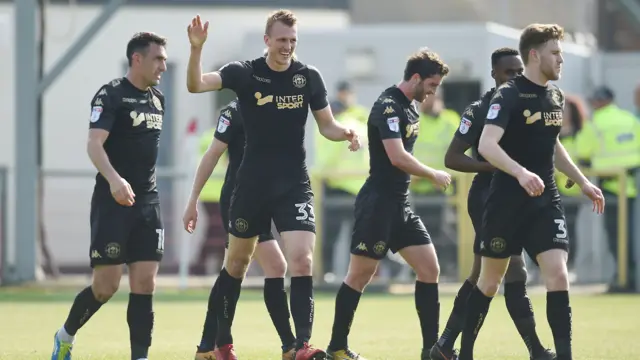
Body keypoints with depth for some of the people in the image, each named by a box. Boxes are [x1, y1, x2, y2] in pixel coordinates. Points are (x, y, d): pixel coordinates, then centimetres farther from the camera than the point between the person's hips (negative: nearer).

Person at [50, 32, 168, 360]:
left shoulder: (157, 99, 13)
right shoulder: (111, 95, -10)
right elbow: (94, 144, -22)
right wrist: (114, 179, -38)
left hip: (147, 203, 6)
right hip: (112, 201, -6)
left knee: (145, 284, -2)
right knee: (106, 285, -5)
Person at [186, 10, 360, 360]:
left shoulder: (309, 76, 0)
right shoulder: (244, 73, -6)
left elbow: (326, 125, 7)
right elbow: (196, 84, -18)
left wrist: (345, 132, -15)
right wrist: (196, 48, -35)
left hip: (294, 185, 0)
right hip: (252, 185, 0)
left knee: (302, 261, -16)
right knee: (237, 263, 12)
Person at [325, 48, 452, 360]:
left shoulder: (409, 107, 13)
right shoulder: (388, 106, -17)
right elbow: (397, 157, -25)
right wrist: (434, 175, -13)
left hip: (400, 205, 9)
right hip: (377, 203, -9)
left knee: (430, 269, 3)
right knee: (360, 276, -1)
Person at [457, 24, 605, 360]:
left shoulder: (555, 96, 9)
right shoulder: (508, 95, -13)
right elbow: (486, 145, -27)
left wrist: (583, 183, 24)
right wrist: (520, 173, -41)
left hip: (545, 201, 5)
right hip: (507, 202, -5)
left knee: (558, 275, -11)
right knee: (490, 282, 6)